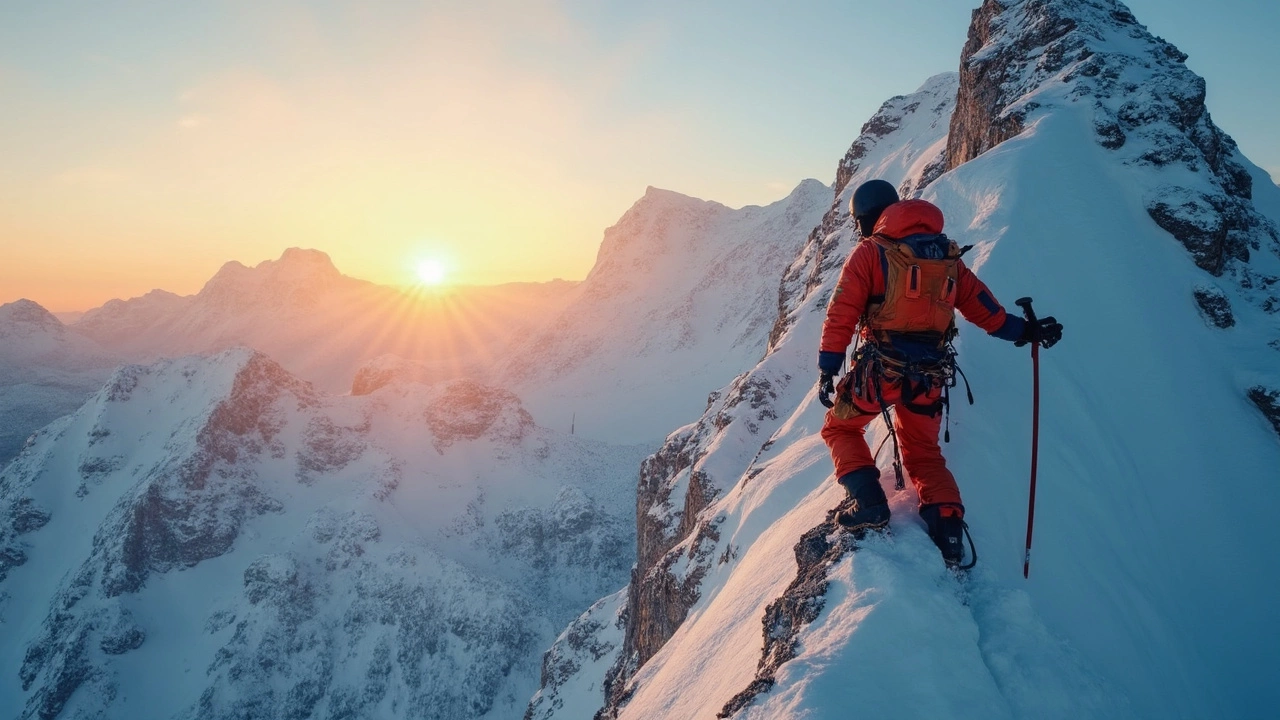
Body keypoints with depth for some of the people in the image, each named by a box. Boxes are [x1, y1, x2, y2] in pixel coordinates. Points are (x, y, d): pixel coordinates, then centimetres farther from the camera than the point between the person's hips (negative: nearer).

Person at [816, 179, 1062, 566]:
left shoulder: (871, 251, -4)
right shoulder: (947, 254, 11)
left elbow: (841, 315, -9)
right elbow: (980, 304, 14)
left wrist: (827, 369, -5)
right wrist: (1024, 330, 26)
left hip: (879, 370, -5)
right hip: (929, 376, 5)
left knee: (840, 428, 17)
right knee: (924, 454, 20)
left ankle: (868, 503, 2)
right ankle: (949, 530, 9)